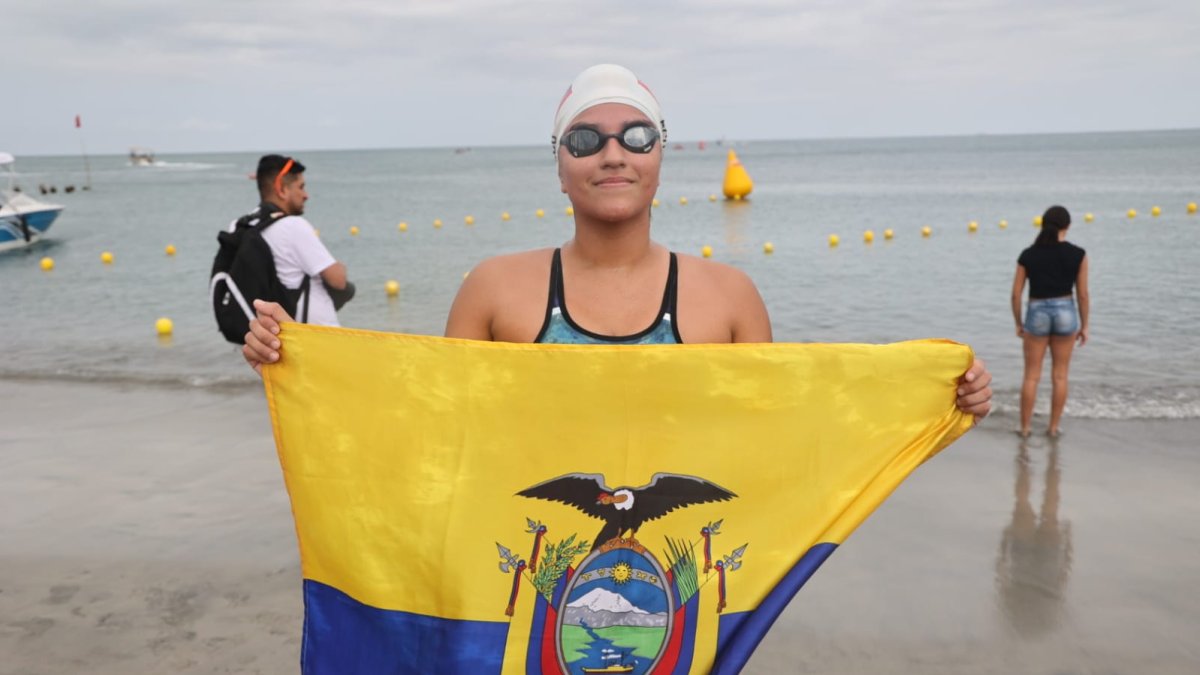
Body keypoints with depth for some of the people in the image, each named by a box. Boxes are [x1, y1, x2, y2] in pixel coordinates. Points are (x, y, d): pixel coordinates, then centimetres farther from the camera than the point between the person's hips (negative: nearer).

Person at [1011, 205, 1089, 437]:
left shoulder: (1028, 255, -4)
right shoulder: (1078, 254, -5)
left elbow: (1016, 294, -2)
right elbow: (1083, 294, -2)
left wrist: (1018, 323, 10)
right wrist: (1084, 325, 8)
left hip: (1037, 314, 0)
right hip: (1065, 313, 0)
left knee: (1031, 376, 9)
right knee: (1060, 376, 11)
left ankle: (1025, 427, 13)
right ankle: (1054, 427, 18)